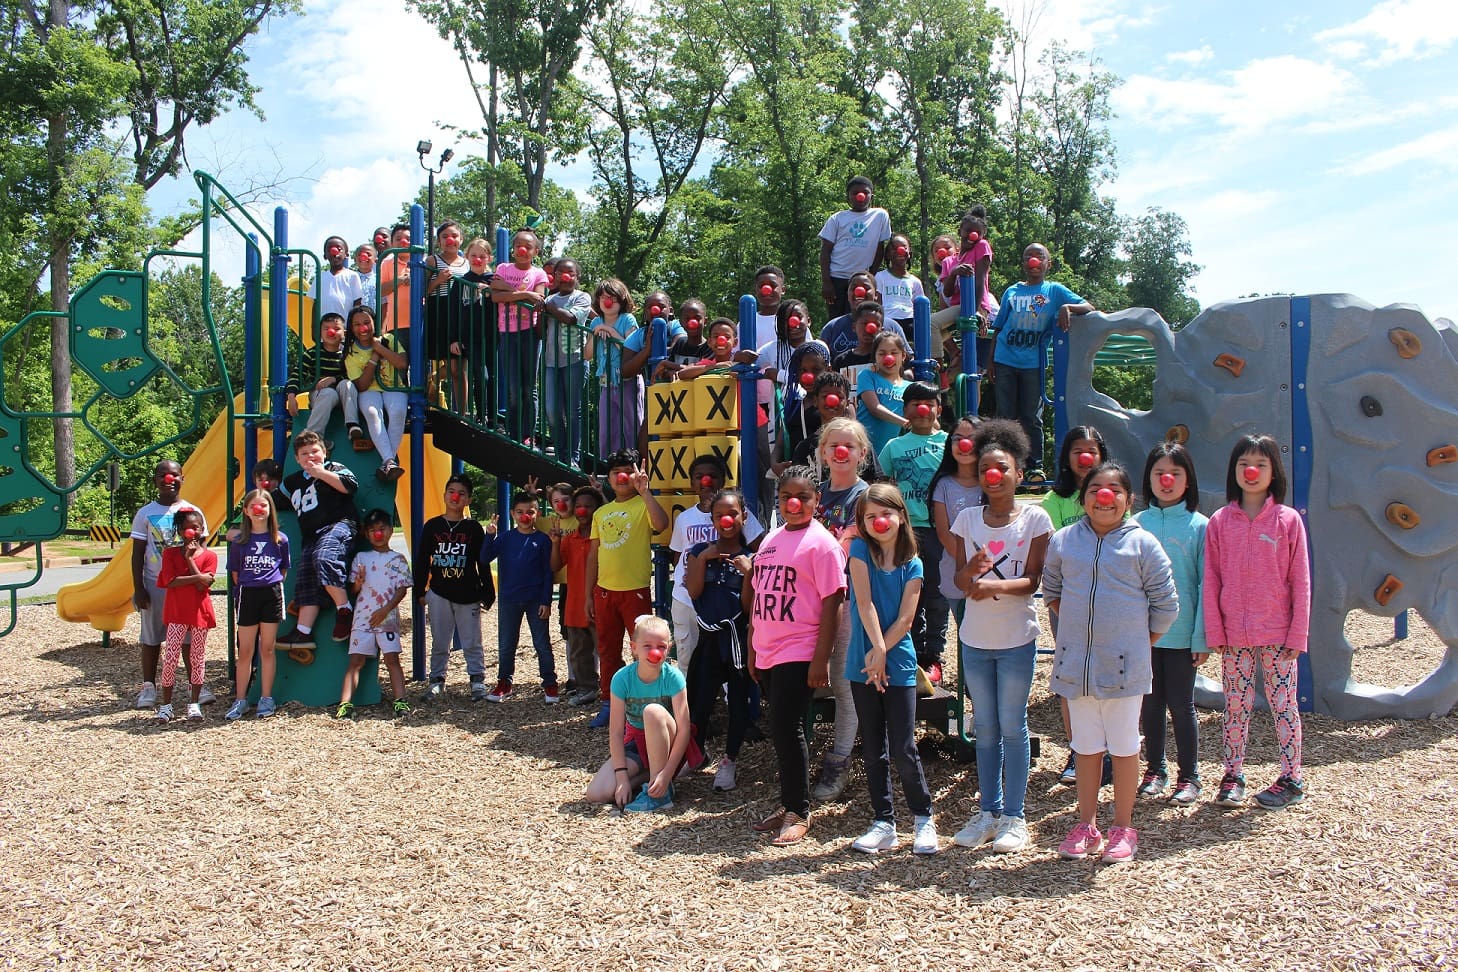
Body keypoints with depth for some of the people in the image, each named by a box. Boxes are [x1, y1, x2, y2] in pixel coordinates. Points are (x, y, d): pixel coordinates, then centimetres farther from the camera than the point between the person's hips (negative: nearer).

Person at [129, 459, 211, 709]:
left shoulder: (192, 512, 4)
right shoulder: (145, 514, 3)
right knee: (151, 637, 6)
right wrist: (138, 589, -2)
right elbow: (138, 553, 3)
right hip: (154, 585, 0)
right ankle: (148, 686, 14)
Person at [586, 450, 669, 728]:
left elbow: (661, 524, -28)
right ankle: (609, 703, 25)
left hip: (636, 590, -6)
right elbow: (594, 554, 15)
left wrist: (644, 491, -27)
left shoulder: (643, 505, -4)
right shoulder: (601, 513, 13)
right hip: (604, 591, 6)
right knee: (607, 650, 14)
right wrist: (588, 595, 13)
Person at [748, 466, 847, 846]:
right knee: (780, 731, 12)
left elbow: (832, 604, -12)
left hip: (799, 654, -7)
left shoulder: (821, 543, -9)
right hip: (767, 653, 7)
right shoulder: (771, 539, 12)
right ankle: (788, 805, 23)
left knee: (787, 729, -6)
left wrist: (821, 658, -16)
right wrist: (752, 648, 16)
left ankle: (799, 813, 7)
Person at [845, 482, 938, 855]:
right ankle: (883, 824, 18)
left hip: (899, 664, -1)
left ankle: (923, 818, 15)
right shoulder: (860, 550, 0)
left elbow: (905, 619, -5)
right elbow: (865, 603, -9)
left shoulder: (912, 565, 1)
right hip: (863, 664, 1)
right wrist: (877, 651, -15)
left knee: (903, 750, -3)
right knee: (873, 751, 8)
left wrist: (882, 653, -15)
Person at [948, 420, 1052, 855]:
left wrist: (997, 585, -27)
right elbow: (959, 581, 0)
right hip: (975, 638, 3)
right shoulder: (967, 519, 3)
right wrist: (972, 569, -23)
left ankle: (1014, 816, 12)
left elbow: (1032, 581, -9)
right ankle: (987, 811, 21)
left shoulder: (1035, 518, -5)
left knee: (1013, 727, 3)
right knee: (985, 729, 11)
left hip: (1017, 639, -3)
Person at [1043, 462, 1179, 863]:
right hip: (1075, 664, 3)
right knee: (1086, 747, 13)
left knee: (1124, 747, 8)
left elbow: (1165, 604, 0)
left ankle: (1123, 828, 20)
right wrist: (1077, 626, 9)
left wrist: (1140, 642, 0)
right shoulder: (1063, 541, 3)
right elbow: (1052, 590, 18)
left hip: (1124, 664, -2)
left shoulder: (1142, 544, -5)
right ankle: (1086, 826, 23)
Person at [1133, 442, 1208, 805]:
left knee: (1181, 705, 6)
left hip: (1181, 634, -3)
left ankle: (1189, 776, 20)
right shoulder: (1137, 524, 2)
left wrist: (1202, 637, -10)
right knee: (1150, 703, 12)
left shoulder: (1199, 525, -6)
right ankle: (1155, 770, 27)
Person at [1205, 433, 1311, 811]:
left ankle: (1292, 780, 16)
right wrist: (1214, 631, -3)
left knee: (1283, 704, 5)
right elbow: (1211, 581, 2)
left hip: (1277, 634, -2)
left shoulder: (1288, 520, -3)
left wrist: (1297, 634, -5)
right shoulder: (1220, 521, 2)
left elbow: (1300, 581, -2)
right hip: (1233, 635, 2)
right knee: (1235, 706, 9)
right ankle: (1232, 776, 19)